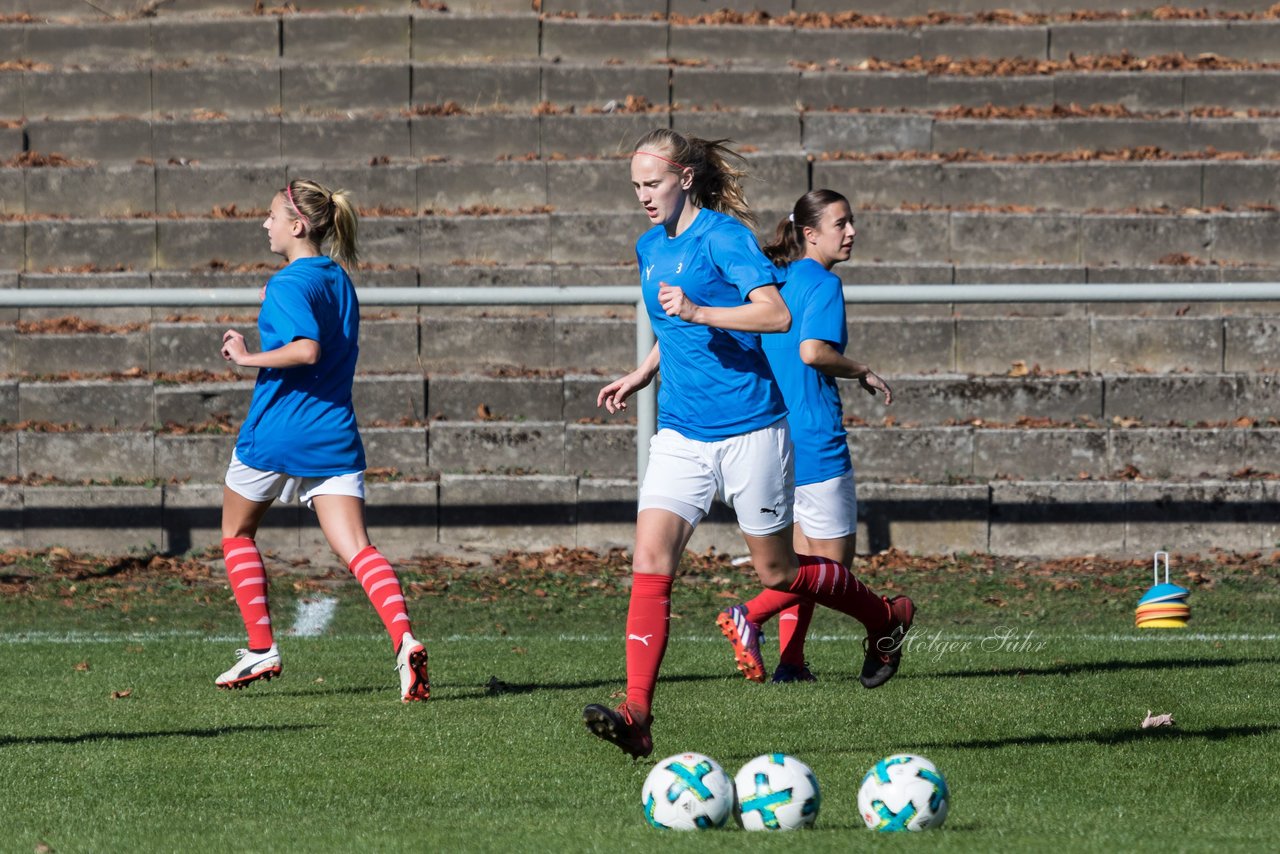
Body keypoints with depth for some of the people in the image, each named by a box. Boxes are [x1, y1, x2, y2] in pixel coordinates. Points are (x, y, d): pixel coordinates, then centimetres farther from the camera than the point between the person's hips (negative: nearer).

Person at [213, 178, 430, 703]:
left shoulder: (287, 285, -13)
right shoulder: (340, 280, 13)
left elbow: (306, 348, -28)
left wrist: (249, 359, -17)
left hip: (275, 434, -6)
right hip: (334, 436, 6)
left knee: (237, 531, 18)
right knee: (356, 548, -5)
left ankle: (261, 648, 15)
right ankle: (404, 638, -29)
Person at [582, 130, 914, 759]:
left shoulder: (722, 236, -12)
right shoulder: (650, 247, 12)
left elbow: (776, 314, -24)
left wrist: (698, 312, -32)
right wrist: (642, 374, 18)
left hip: (748, 429, -6)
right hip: (680, 433, 6)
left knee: (777, 573, 6)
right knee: (649, 565, -12)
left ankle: (886, 618, 33)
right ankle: (636, 714, -18)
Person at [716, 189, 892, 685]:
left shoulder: (780, 280, 14)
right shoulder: (824, 284, -12)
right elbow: (812, 350, -25)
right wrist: (862, 374, -13)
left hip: (778, 433, 9)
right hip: (815, 435, -9)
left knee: (805, 555, 15)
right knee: (835, 557, -3)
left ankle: (791, 661, 10)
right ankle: (749, 616, -16)